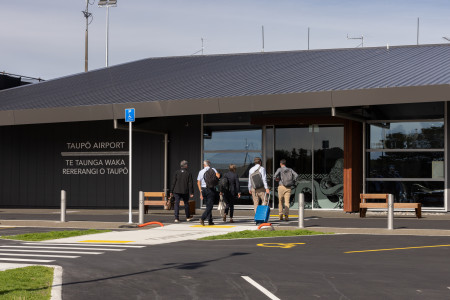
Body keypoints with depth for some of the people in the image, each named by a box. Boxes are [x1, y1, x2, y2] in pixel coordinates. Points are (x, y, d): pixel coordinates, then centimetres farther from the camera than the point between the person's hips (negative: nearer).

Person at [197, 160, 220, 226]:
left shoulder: (201, 171, 8)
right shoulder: (213, 170, 0)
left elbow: (198, 183, 5)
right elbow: (218, 176, -19)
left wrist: (201, 192, 9)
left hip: (203, 189, 4)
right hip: (211, 189, -4)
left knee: (208, 205, 13)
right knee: (210, 206, -4)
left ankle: (210, 221, 12)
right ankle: (202, 218, -21)